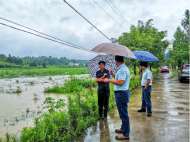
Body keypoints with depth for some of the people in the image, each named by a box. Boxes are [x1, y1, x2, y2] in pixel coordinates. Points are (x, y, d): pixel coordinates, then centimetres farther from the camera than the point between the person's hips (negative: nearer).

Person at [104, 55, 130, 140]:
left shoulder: (122, 70, -19)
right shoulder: (123, 68, 15)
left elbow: (120, 82, -28)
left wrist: (109, 80, -19)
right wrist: (113, 75, 14)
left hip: (121, 93, -11)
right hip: (121, 93, 11)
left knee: (123, 114, -1)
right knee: (123, 113, 22)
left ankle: (125, 134, 10)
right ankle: (123, 128, 38)